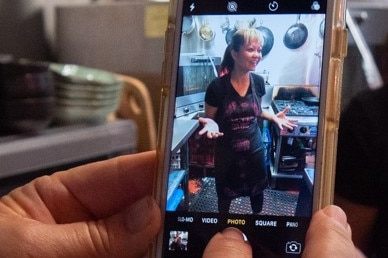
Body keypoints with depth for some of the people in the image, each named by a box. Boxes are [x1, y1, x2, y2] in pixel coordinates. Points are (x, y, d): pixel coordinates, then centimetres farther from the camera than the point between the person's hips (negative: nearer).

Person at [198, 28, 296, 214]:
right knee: (225, 194, 17)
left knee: (257, 190, 21)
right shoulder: (217, 87, -22)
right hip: (227, 152, -3)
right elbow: (209, 119, -9)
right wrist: (210, 124, -31)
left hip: (255, 148, 3)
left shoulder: (258, 82, -8)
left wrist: (273, 117, -7)